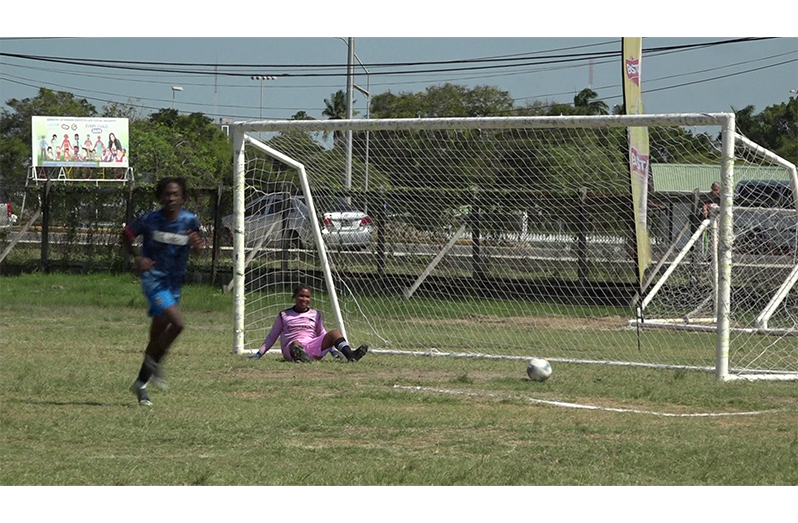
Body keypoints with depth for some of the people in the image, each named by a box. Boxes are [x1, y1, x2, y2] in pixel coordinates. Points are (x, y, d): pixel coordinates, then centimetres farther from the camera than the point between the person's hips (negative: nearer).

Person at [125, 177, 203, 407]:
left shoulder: (190, 221, -4)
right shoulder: (149, 220, -10)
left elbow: (196, 252, 5)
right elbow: (128, 235, 4)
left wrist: (197, 245, -19)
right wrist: (137, 258, -13)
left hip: (174, 282, 4)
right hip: (153, 278, -4)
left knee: (157, 336, 10)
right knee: (177, 323, -24)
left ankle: (141, 383, 23)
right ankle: (155, 362, -1)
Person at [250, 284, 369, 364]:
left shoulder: (316, 315, 23)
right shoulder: (284, 316, 18)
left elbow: (323, 335, 27)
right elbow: (272, 337, 21)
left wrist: (333, 350, 12)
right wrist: (259, 354, 12)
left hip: (312, 347, 2)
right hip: (290, 349, -2)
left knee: (335, 333, -22)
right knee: (296, 344, -41)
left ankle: (350, 355, -48)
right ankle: (301, 356, -76)